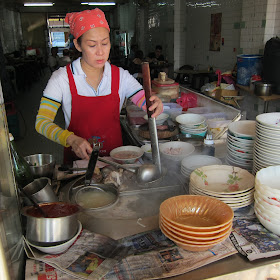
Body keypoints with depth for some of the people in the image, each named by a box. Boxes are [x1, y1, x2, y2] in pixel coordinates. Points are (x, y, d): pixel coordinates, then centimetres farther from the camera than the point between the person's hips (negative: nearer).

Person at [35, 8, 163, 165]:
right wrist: (71, 139, -26)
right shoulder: (62, 78, -5)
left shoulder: (121, 76, 2)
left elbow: (146, 104, -6)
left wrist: (155, 106, -30)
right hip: (78, 159, -1)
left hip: (115, 156, 2)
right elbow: (42, 122, -8)